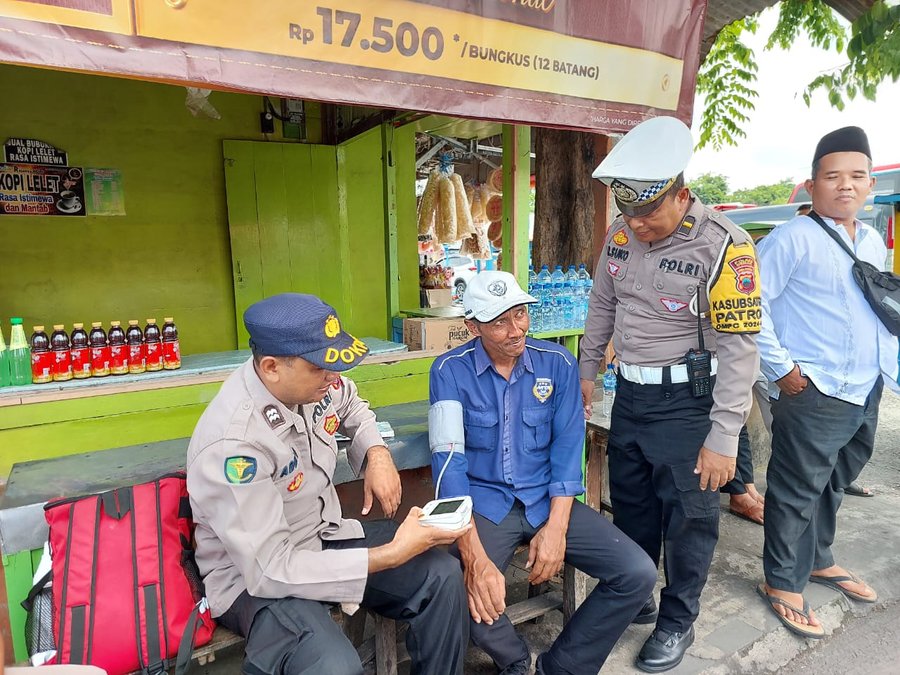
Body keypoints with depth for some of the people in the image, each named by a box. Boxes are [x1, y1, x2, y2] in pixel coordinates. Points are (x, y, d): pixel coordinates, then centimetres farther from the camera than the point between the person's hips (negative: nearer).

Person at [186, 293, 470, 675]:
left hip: (325, 537, 7)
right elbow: (270, 570, -29)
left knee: (442, 574, -6)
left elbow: (352, 406, 16)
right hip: (254, 575, -6)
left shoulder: (314, 380, -10)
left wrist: (377, 453, -4)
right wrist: (391, 555, -28)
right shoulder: (233, 442, -31)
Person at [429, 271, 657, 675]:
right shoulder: (450, 371, -9)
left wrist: (556, 527, -13)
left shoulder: (557, 364, 0)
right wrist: (475, 557, -25)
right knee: (465, 596, -28)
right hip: (484, 503, -3)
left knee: (637, 575, -11)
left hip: (547, 500, 3)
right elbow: (448, 460, -16)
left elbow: (567, 446, -1)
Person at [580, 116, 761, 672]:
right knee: (630, 507, 19)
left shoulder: (723, 246, -18)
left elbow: (739, 348, -18)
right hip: (630, 393, 6)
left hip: (688, 401, -6)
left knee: (688, 518, 8)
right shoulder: (622, 233, 1)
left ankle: (678, 622, 32)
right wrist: (588, 371, 18)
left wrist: (722, 438, -19)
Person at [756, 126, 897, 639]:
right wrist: (781, 367, -18)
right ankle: (783, 583, 19)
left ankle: (818, 560, 41)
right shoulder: (795, 238, -12)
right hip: (814, 393, -8)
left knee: (833, 484, 22)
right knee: (798, 490, 3)